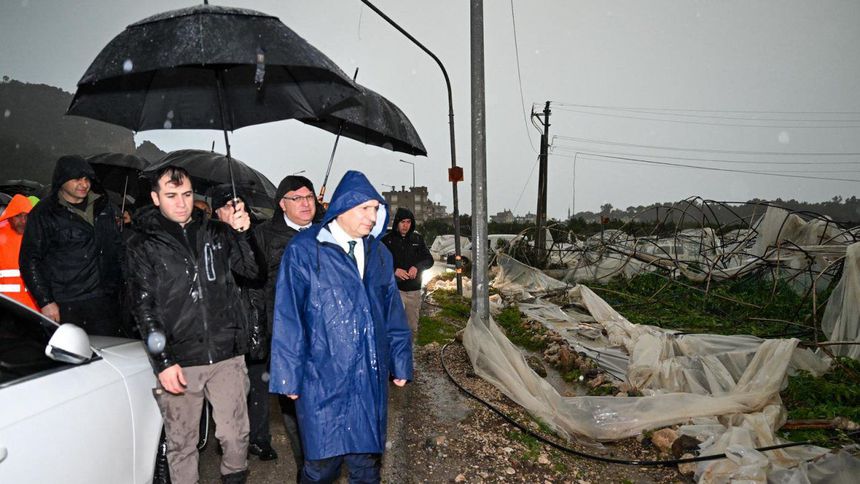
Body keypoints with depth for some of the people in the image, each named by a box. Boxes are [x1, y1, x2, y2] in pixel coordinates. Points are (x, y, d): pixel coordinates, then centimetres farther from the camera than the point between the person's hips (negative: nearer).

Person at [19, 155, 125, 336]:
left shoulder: (103, 206, 14)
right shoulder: (44, 213, -1)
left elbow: (117, 247, 21)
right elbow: (30, 260, -3)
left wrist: (120, 285, 16)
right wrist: (45, 301, -9)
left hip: (105, 301, 4)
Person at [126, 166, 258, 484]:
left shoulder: (216, 232, 9)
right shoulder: (143, 243, 3)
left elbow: (253, 272, 4)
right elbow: (143, 307, -1)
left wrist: (241, 233, -12)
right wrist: (163, 362, -9)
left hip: (227, 354, 2)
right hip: (179, 360, -1)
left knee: (235, 435, 6)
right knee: (181, 443, 8)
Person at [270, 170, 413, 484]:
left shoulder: (379, 254, 8)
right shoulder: (304, 251, -8)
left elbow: (393, 313, 12)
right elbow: (287, 317, -7)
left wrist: (400, 363, 12)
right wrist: (289, 376, -6)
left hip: (371, 378, 4)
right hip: (322, 378, -4)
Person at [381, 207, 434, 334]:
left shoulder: (417, 239, 9)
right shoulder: (387, 239, -1)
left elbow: (429, 259, 8)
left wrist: (417, 267, -12)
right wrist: (394, 270, -20)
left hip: (414, 290, 4)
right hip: (395, 288, -4)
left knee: (412, 327, 13)